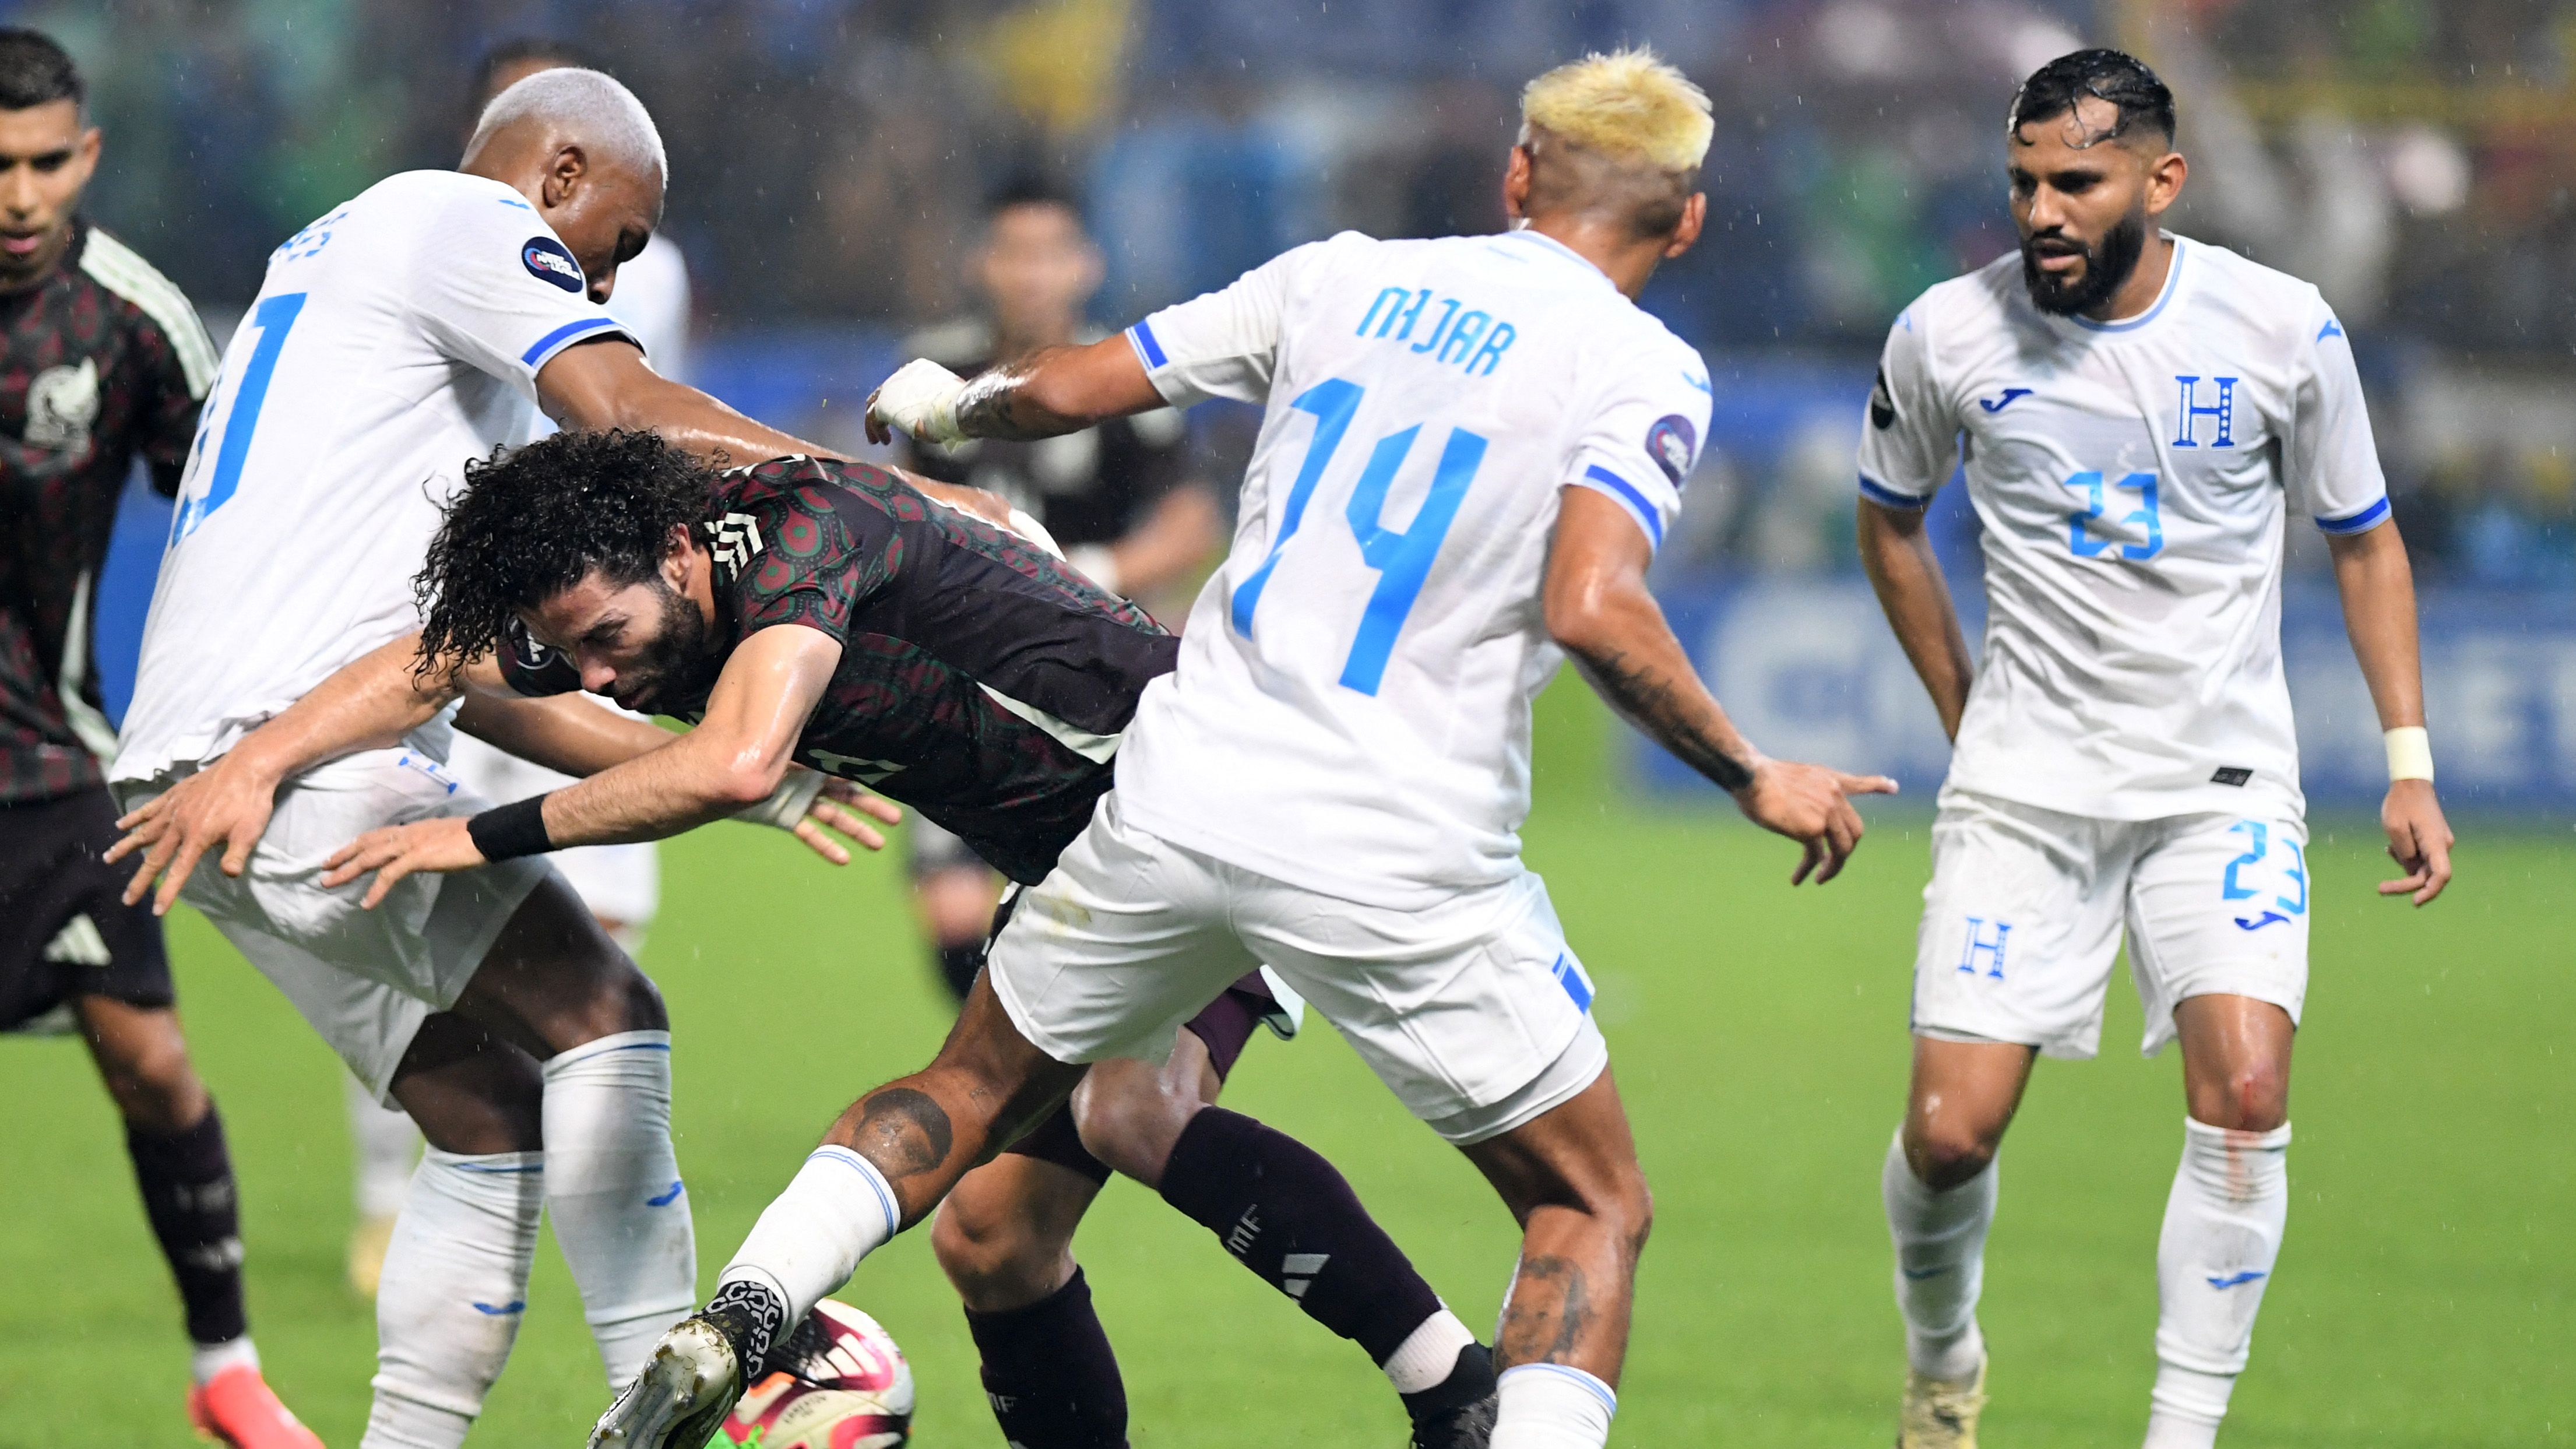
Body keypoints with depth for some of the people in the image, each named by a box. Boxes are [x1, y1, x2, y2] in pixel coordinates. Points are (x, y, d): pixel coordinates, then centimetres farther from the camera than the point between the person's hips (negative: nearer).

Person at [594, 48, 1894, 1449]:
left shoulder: (1343, 278, 8)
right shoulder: (1641, 370, -5)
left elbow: (1065, 389, 13)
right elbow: (1591, 610, -21)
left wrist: (945, 405, 34)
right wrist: (1756, 780, -9)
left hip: (1178, 806, 4)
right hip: (1398, 862, -4)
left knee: (973, 1092, 23)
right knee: (1591, 1211, 12)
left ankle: (728, 1327, 3)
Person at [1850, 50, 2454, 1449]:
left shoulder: (2281, 329, -7)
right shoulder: (1948, 336, -6)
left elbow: (2361, 540, 8)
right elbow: (1889, 520, 15)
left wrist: (2408, 763, 2)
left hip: (2224, 783, 0)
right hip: (2026, 787, 0)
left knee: (2245, 1092, -21)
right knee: (1951, 1130, -8)